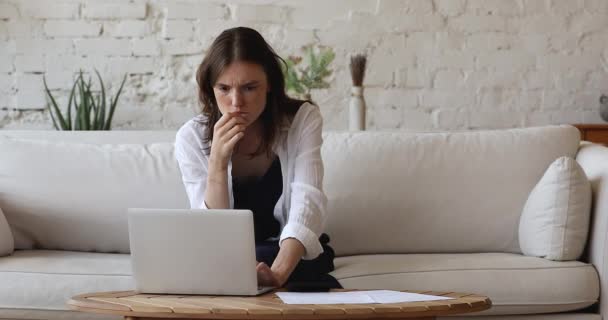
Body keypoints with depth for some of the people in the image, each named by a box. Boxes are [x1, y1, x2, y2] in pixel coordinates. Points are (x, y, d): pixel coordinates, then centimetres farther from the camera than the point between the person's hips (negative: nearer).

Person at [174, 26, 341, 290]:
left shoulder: (303, 119, -11)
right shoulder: (191, 138, -12)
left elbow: (307, 203, -26)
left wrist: (278, 273, -45)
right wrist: (218, 162, -31)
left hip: (294, 255, -1)